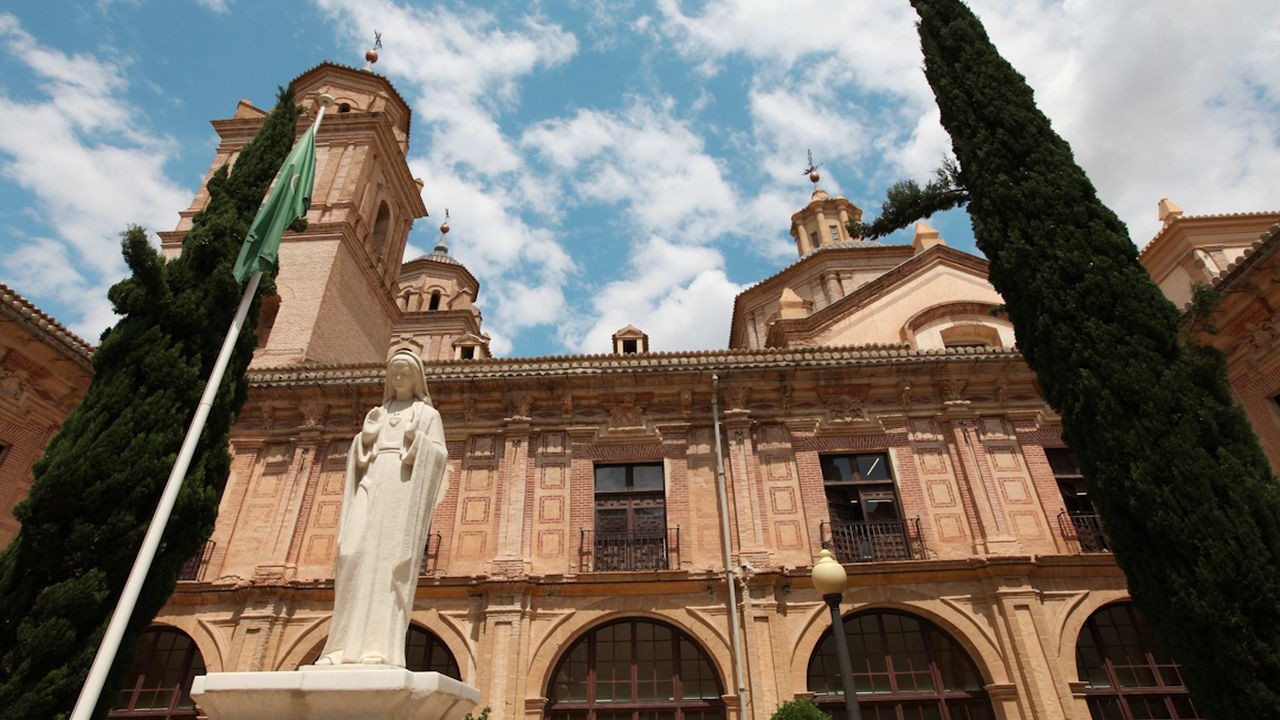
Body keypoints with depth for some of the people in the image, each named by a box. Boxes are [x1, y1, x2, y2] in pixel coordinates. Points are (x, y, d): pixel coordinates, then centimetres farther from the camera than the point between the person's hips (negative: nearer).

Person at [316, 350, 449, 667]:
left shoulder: (428, 413, 15)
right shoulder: (376, 414, 26)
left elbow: (438, 455, 4)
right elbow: (357, 457, 20)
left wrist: (416, 439, -12)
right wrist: (364, 439, 1)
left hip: (405, 485, -4)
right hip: (372, 481, 4)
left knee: (391, 558, -15)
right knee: (355, 553, -14)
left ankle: (382, 647, -19)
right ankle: (349, 645, -15)